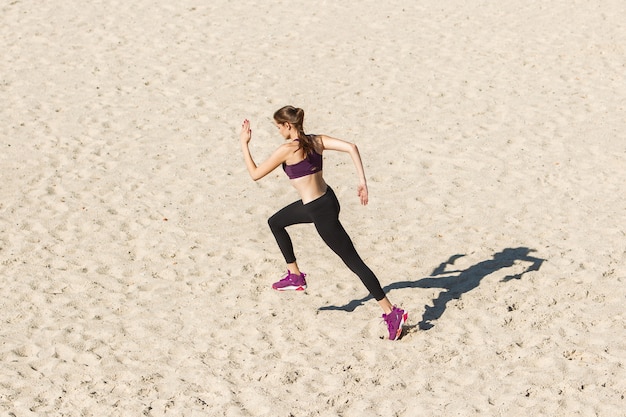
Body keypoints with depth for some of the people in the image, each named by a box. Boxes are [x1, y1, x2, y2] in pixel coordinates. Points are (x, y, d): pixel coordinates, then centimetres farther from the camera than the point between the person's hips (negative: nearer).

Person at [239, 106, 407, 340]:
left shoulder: (287, 150, -18)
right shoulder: (317, 141, 2)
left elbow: (255, 174, -9)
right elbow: (351, 148, -7)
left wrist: (244, 144, 0)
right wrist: (362, 182, -8)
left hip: (320, 211, -9)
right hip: (325, 200, 9)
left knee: (354, 262, -4)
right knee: (275, 222, 27)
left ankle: (391, 313, 0)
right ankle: (295, 276, 38)